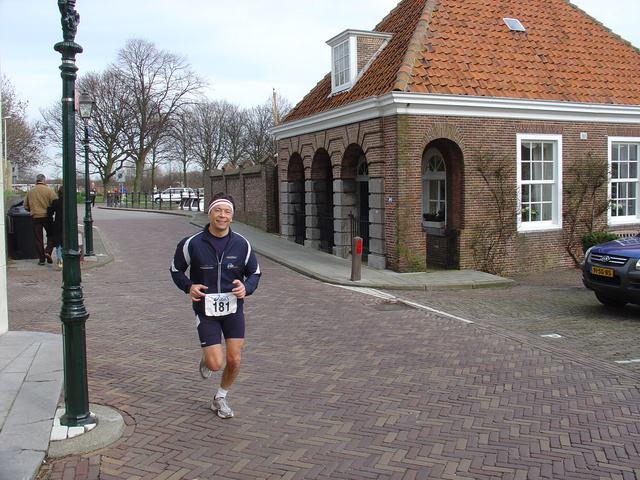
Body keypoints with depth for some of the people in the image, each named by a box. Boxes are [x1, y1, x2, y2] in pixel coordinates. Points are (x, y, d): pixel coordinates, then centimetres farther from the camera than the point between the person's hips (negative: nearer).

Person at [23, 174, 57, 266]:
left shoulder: (30, 191, 6)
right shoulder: (49, 190, -6)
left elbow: (25, 206, 10)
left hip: (35, 217, 3)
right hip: (47, 216, -3)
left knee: (38, 239, 7)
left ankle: (41, 259, 8)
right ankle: (48, 252, -6)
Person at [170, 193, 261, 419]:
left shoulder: (241, 244, -3)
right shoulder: (192, 243, -8)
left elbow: (255, 272, 10)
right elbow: (176, 270, 6)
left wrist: (246, 287, -12)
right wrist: (189, 286, -13)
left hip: (233, 309, 2)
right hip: (206, 310, -2)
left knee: (234, 360, 2)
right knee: (216, 363, -7)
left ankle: (220, 398, 29)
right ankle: (205, 361, 33)